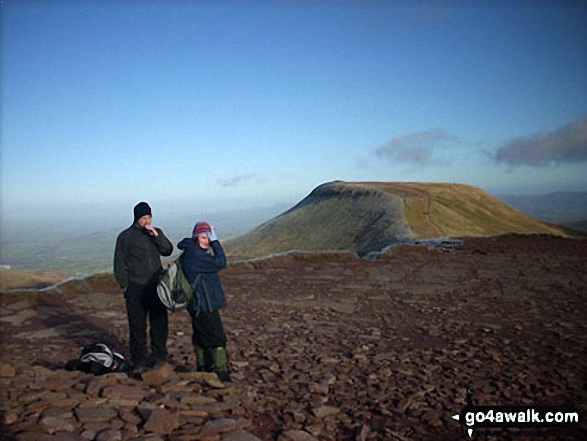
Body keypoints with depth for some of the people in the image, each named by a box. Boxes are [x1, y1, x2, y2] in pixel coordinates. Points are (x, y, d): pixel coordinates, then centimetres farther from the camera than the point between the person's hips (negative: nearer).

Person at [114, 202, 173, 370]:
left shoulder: (156, 233, 9)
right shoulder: (126, 236, -2)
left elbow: (168, 250, -4)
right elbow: (119, 263, 1)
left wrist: (156, 235, -14)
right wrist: (125, 285, -3)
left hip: (156, 286, 4)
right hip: (136, 289, -4)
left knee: (160, 323, 10)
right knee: (137, 326, 2)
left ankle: (159, 356, 24)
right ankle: (138, 360, 14)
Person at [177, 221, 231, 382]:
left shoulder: (194, 253, 11)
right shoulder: (193, 254, -21)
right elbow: (220, 263, -25)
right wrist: (215, 241, -18)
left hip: (200, 306, 11)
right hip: (203, 306, -11)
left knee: (201, 337, 20)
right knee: (217, 339, -6)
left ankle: (204, 368, 32)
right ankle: (222, 373, -1)